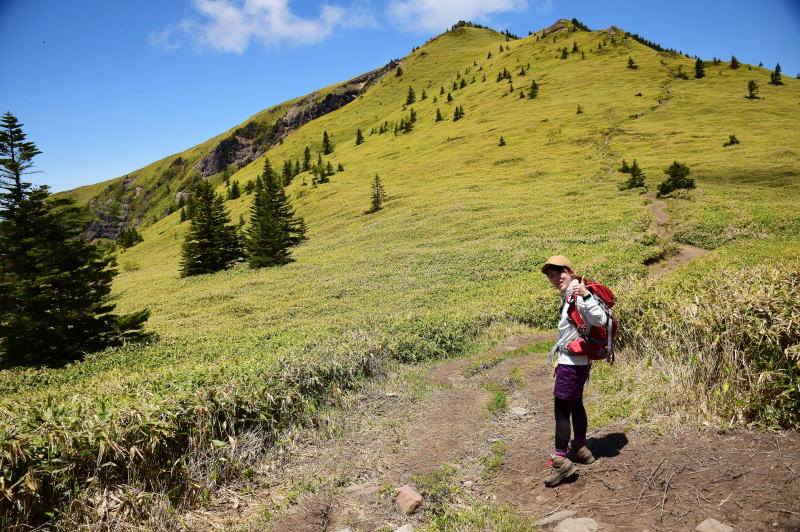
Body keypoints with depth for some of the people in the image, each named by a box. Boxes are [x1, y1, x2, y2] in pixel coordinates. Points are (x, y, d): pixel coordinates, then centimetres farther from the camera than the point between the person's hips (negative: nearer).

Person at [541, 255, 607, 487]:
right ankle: (580, 449, 33)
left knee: (562, 408, -7)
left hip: (573, 362, -10)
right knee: (575, 404, 19)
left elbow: (599, 321, -30)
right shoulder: (567, 297, 13)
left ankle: (561, 460, -2)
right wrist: (559, 359, 27)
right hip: (571, 361, 10)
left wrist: (586, 296, -40)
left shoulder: (579, 295, -16)